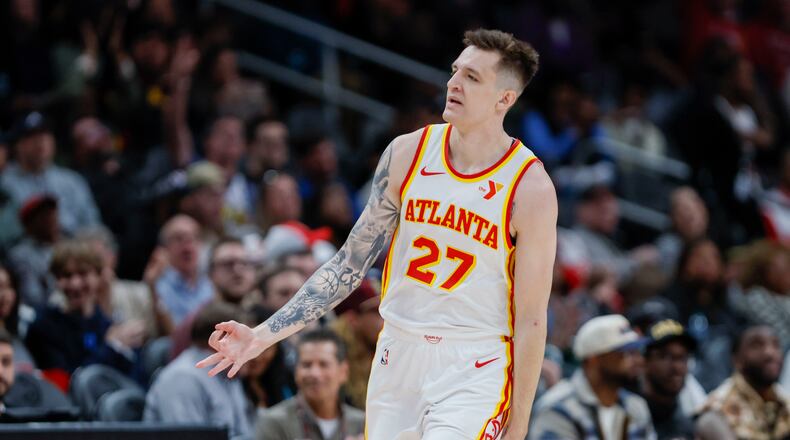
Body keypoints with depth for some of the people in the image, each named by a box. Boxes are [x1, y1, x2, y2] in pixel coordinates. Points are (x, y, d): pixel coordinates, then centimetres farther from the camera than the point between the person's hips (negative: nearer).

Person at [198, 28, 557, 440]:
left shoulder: (531, 187, -11)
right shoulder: (408, 153, 1)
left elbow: (531, 320, -8)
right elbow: (350, 263, 6)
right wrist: (263, 335, -1)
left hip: (475, 370, -4)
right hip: (398, 355, 4)